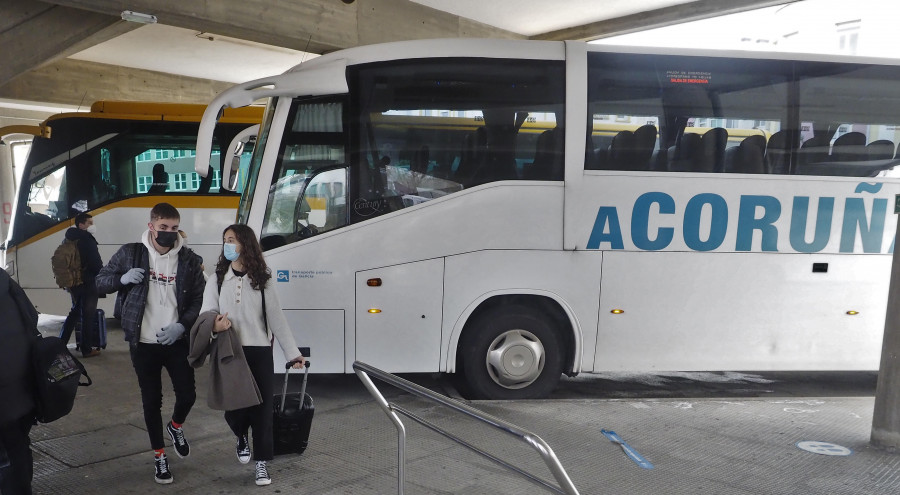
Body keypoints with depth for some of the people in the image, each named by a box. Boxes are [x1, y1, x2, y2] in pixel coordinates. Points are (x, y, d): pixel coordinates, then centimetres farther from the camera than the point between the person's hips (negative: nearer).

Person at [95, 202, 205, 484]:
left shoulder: (189, 259, -3)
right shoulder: (130, 253, -3)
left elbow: (200, 300, 0)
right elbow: (100, 282, 6)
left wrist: (182, 324, -16)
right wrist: (123, 278, -16)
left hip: (177, 342, 0)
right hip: (143, 343, 0)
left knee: (187, 395, 2)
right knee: (151, 401, 8)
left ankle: (176, 427, 37)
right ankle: (159, 455, 27)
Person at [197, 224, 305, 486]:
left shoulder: (262, 280, 2)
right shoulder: (217, 280, 4)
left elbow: (277, 318, 3)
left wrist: (293, 352, 1)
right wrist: (214, 326, -28)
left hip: (260, 353, 0)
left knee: (263, 407, 1)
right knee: (233, 406, 1)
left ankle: (261, 462, 16)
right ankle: (241, 438, 37)